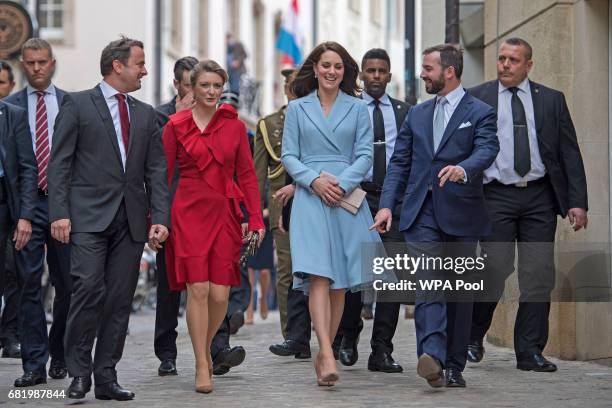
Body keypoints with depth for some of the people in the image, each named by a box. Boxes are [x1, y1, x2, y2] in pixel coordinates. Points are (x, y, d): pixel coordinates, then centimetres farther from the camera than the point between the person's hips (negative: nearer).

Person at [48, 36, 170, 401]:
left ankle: (106, 377, 8)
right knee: (89, 288, -16)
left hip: (131, 220, 5)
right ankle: (79, 372, -4)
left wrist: (160, 218, 2)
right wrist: (59, 213, -11)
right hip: (89, 216, -5)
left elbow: (156, 171, 14)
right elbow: (60, 163, -2)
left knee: (120, 299, 3)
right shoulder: (78, 105, 2)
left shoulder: (146, 114, 17)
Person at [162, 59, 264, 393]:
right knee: (198, 289, -10)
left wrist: (256, 219, 1)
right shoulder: (176, 126, 3)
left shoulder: (235, 126, 9)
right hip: (189, 212, -2)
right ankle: (202, 366, -1)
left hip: (225, 214, 2)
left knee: (220, 294, -3)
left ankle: (206, 346, 25)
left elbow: (246, 174, 9)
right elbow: (164, 175, 3)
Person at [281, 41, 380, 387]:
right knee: (318, 275, -16)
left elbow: (365, 155, 4)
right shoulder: (297, 108, 10)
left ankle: (325, 353, 15)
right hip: (310, 199, -2)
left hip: (347, 199, 2)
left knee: (339, 281, 3)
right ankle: (329, 358, -26)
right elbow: (289, 156, 6)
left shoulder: (358, 108, 10)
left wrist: (342, 183, -11)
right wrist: (315, 180, -11)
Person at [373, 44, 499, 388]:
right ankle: (432, 354, -26)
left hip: (460, 213, -3)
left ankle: (454, 365, 12)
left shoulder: (480, 112, 1)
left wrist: (463, 169, -38)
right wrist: (387, 204, 1)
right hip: (422, 212, 3)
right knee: (428, 284, -13)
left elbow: (487, 149, -16)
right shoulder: (418, 115, 17)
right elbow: (399, 162, 14)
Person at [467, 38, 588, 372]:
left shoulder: (551, 100, 10)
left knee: (539, 276, -1)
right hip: (496, 196, -2)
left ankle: (530, 352, 6)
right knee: (495, 272, -7)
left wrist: (577, 202, -1)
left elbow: (570, 154, 8)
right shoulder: (476, 99, 6)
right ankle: (472, 339, 16)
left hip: (540, 197, 2)